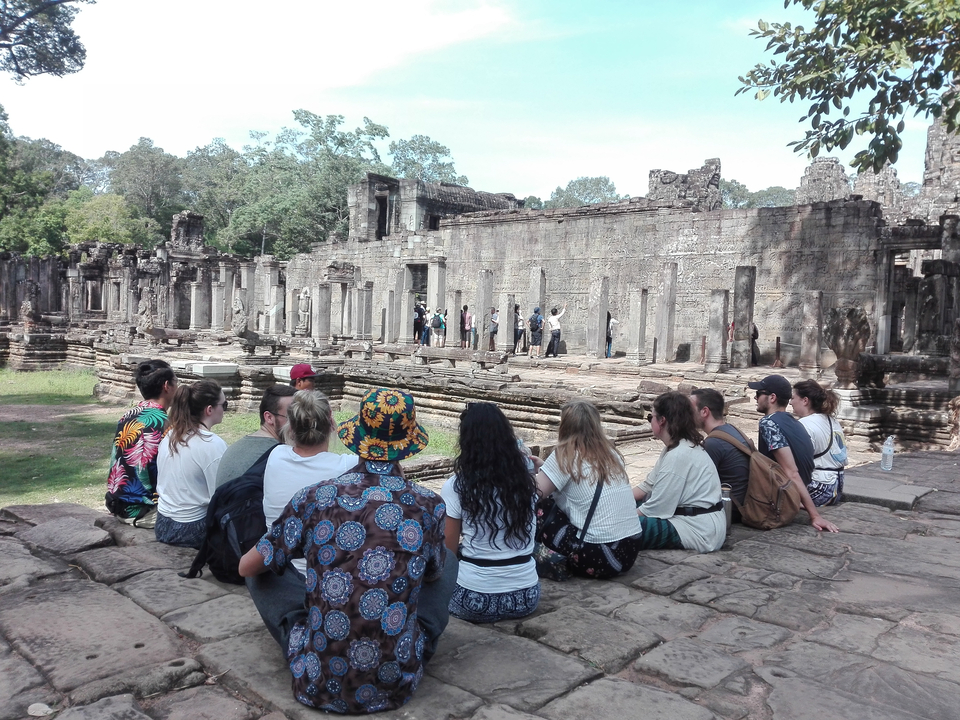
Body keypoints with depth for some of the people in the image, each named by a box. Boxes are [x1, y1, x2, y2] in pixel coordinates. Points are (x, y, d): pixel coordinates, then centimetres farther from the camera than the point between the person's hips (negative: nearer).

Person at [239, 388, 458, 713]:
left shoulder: (313, 498, -9)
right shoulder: (429, 505, -9)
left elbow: (246, 567, 5)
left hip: (318, 685, 0)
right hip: (397, 685, 0)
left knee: (262, 571, 20)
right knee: (449, 560, 20)